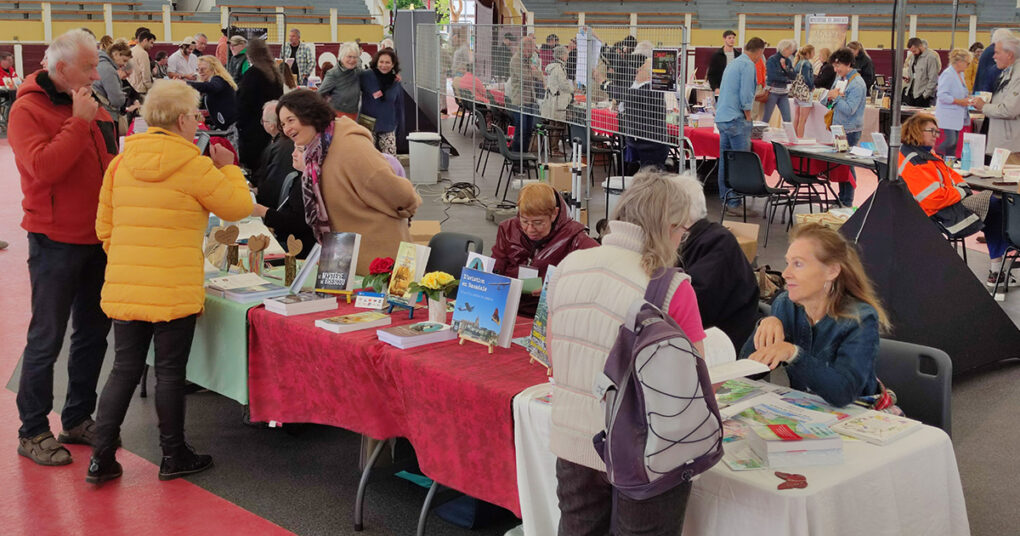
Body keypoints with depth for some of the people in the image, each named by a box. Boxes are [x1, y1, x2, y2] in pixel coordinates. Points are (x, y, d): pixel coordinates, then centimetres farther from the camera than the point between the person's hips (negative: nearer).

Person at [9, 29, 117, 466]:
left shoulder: (91, 107, 10)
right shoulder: (28, 110, -11)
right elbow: (43, 167, -25)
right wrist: (79, 122, -21)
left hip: (97, 237, 7)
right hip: (56, 240, -7)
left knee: (94, 331, 13)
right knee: (47, 337, 0)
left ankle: (78, 419, 26)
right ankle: (32, 431, 11)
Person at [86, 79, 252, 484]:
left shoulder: (122, 162, 6)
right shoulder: (192, 163, -10)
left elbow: (104, 227, 10)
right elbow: (238, 207, -2)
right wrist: (227, 166, 12)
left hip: (123, 288, 5)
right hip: (175, 291, -5)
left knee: (124, 370, 13)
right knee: (170, 372, 7)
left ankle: (101, 459, 14)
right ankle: (174, 457, 20)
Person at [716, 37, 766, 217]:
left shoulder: (733, 63, 19)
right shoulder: (748, 65, -10)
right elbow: (745, 96, -16)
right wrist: (748, 117, -6)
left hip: (722, 118, 10)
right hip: (736, 119, -10)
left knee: (725, 160, 12)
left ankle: (725, 200, 17)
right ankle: (734, 203, -7)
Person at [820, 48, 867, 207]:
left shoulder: (857, 84, -15)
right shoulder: (839, 79, 12)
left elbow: (849, 109, -23)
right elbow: (824, 101, 14)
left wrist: (837, 97, -14)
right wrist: (829, 96, -7)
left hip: (850, 131, -8)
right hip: (838, 128, 8)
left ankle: (847, 203, 2)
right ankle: (841, 199, 21)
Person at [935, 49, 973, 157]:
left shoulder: (960, 74, 15)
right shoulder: (947, 74, -15)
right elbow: (942, 95, -22)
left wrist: (967, 98, 8)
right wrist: (960, 101, -20)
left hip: (958, 115, 9)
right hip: (948, 115, -9)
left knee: (954, 142, 8)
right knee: (950, 141, -15)